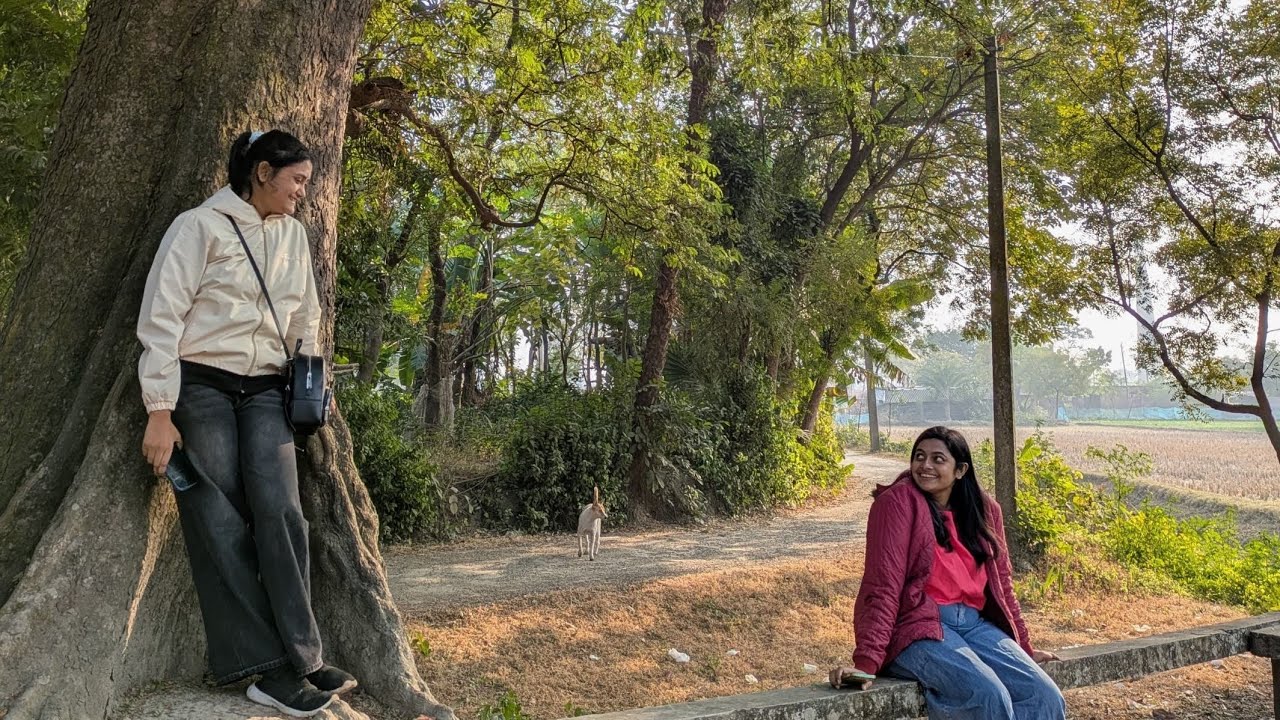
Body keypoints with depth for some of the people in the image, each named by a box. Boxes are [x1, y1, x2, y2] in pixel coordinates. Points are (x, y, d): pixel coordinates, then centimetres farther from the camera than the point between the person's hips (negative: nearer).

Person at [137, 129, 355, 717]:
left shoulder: (293, 233, 13)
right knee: (221, 525, -6)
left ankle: (298, 661, -10)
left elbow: (305, 317, 20)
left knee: (280, 512, -13)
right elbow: (161, 317, -9)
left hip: (265, 391, 4)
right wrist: (160, 411, -14)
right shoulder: (200, 226, -4)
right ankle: (272, 668, -5)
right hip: (201, 385, -4)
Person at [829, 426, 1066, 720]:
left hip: (976, 624, 6)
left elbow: (1001, 585, 21)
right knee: (989, 696, -27)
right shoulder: (898, 501, -7)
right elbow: (883, 585, -14)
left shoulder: (985, 509, 11)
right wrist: (867, 662, -20)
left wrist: (1024, 649, 24)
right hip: (919, 628, -6)